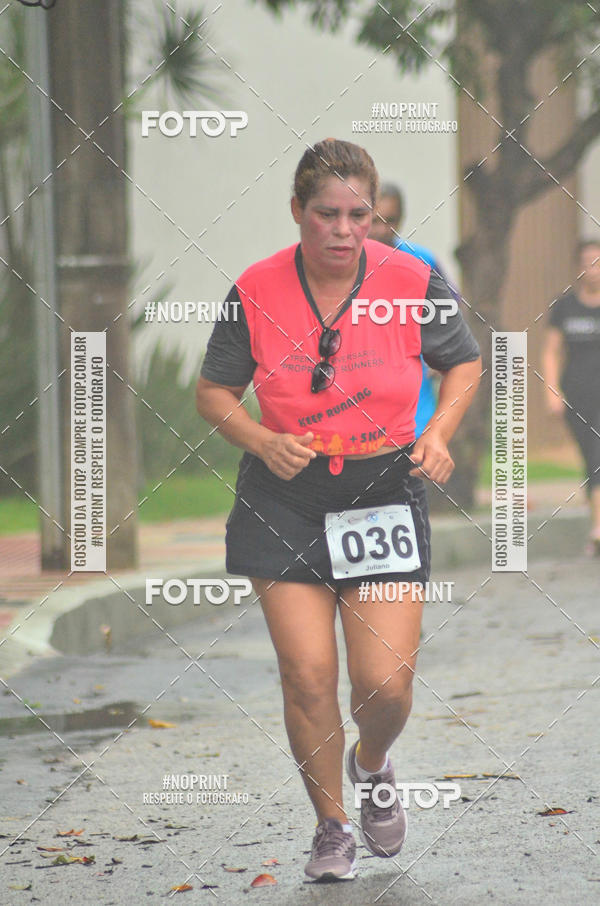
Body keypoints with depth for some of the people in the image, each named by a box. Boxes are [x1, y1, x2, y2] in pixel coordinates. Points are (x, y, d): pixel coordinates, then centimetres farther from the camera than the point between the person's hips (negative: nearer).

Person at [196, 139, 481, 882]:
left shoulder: (412, 282, -6)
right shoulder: (256, 292, -7)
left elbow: (464, 362, 10)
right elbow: (214, 391, 5)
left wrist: (438, 433, -7)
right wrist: (264, 442, -13)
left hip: (385, 492, 0)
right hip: (285, 500, 0)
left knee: (386, 683, -5)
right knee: (307, 674, -6)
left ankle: (372, 765, 31)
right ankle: (331, 826, 16)